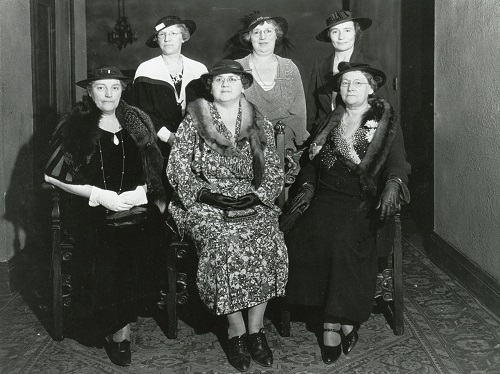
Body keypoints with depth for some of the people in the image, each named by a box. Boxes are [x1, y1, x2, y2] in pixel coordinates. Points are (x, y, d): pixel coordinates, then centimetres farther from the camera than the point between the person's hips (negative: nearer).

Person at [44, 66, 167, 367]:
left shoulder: (138, 122, 16)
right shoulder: (74, 127, 7)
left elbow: (156, 169, 18)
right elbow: (51, 175, 3)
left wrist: (140, 191, -3)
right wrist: (98, 194, -5)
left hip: (137, 206, 2)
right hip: (93, 208, -2)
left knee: (140, 243, -29)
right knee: (108, 249, -31)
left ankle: (117, 327, -12)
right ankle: (120, 330, -11)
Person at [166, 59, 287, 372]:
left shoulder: (261, 128, 13)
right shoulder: (193, 123, 7)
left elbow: (275, 175, 11)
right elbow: (177, 170, 2)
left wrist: (256, 196, -8)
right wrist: (207, 194, -12)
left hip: (252, 203, 2)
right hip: (205, 205, -2)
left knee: (269, 244, -28)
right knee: (227, 245, -31)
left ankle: (255, 327, -14)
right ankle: (236, 330, -15)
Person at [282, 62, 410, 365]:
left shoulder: (387, 124, 9)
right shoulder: (331, 122, 21)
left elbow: (398, 163, -3)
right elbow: (311, 160, 21)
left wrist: (393, 184, -23)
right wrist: (307, 186, 3)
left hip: (364, 201, -3)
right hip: (326, 196, 3)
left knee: (344, 238, -33)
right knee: (308, 234, -27)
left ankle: (333, 323, -19)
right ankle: (340, 321, -21)